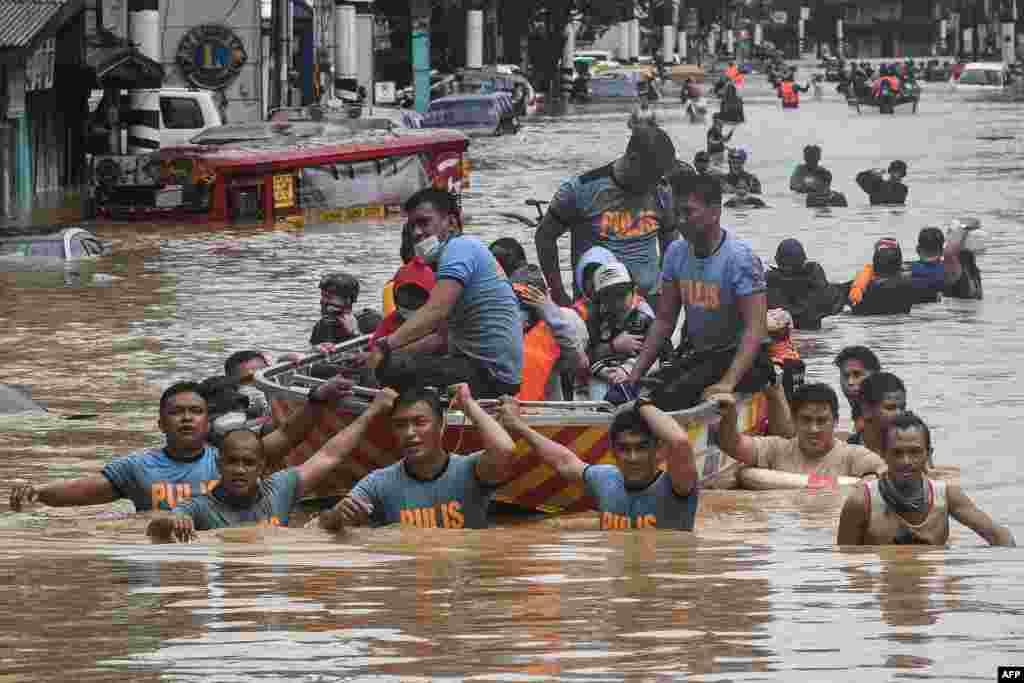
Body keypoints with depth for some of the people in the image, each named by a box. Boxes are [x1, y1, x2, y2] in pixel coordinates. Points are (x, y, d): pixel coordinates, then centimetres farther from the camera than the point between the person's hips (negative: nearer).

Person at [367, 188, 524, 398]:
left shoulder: (459, 247, -10)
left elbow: (436, 311, -26)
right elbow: (444, 337, 22)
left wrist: (387, 345, -33)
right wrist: (397, 352, 12)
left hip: (489, 373, -11)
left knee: (389, 368, -22)